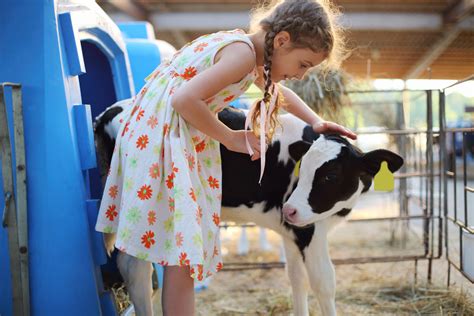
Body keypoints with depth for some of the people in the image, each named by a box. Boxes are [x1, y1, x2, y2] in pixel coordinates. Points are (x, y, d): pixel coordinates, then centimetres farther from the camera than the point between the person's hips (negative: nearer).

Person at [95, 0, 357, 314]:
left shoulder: (244, 45, 12)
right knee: (181, 244, -11)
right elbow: (185, 99, -27)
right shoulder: (244, 53, -18)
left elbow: (277, 89, 31)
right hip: (160, 133, -10)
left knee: (179, 242, 10)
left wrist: (317, 121, 23)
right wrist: (231, 138, -15)